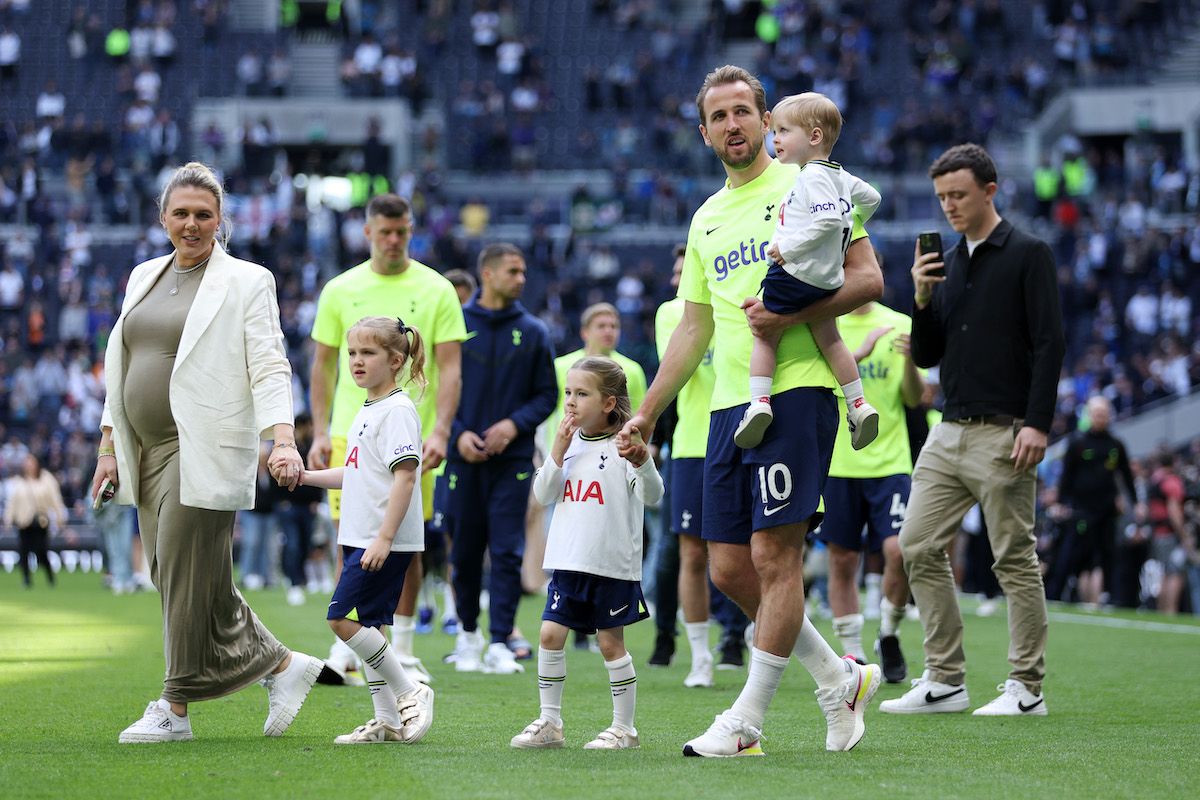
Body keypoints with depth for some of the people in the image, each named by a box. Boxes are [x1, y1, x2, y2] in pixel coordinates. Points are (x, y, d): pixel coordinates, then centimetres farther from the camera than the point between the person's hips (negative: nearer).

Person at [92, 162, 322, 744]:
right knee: (172, 575, 6)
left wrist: (283, 440, -22)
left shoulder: (247, 282, -3)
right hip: (148, 451, 7)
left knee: (187, 573, -7)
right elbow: (120, 365, 20)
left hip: (206, 450, -7)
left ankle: (175, 710, 2)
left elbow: (269, 367, -10)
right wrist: (108, 445, 15)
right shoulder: (143, 277, 16)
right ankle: (281, 665, 17)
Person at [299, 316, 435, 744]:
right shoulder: (367, 411, 16)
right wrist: (307, 477, 15)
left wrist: (384, 539, -24)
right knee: (367, 623, 9)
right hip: (360, 538, 10)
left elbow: (404, 477, -20)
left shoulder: (398, 410, -13)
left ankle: (409, 692, -3)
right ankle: (387, 721, 14)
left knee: (341, 618, -12)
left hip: (385, 540, -10)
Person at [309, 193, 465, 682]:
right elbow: (323, 366, 9)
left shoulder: (436, 290, 2)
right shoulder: (340, 291, 5)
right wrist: (319, 433, 1)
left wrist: (440, 431, -13)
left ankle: (401, 651, 12)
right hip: (351, 435, 1)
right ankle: (347, 643, 4)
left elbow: (450, 367, -1)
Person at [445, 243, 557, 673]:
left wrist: (514, 424, -9)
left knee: (507, 553, -8)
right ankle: (468, 632, 25)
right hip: (465, 457, 0)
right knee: (465, 553, 7)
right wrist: (458, 433, -9)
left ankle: (500, 643, -9)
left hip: (513, 457, 0)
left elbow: (547, 395, 8)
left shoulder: (533, 332, 7)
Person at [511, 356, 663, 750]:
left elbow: (652, 496, -21)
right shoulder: (570, 444, 9)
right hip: (569, 562, 6)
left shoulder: (623, 447, -9)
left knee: (611, 642, 1)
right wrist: (558, 451, -7)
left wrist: (643, 462, -41)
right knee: (551, 634, 1)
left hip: (612, 566, -6)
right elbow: (544, 495, 6)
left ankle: (623, 728, 12)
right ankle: (549, 723, 10)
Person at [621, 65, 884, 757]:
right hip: (729, 406, 7)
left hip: (796, 393, -7)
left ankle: (748, 722, -4)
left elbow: (868, 279, -7)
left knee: (774, 555, -10)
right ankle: (841, 679, 20)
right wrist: (646, 414, 22)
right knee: (729, 568, 4)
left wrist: (792, 314, -20)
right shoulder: (706, 219, 20)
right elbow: (694, 329, 25)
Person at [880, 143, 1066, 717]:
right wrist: (922, 299, -2)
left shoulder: (1027, 255, -4)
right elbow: (926, 356, 15)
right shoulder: (946, 265, 15)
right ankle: (944, 680, 7)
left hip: (1002, 434, -7)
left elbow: (1049, 343, -10)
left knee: (1015, 560, -2)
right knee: (918, 547, 1)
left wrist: (1037, 424, -18)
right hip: (949, 433, 7)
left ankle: (1027, 688, 4)